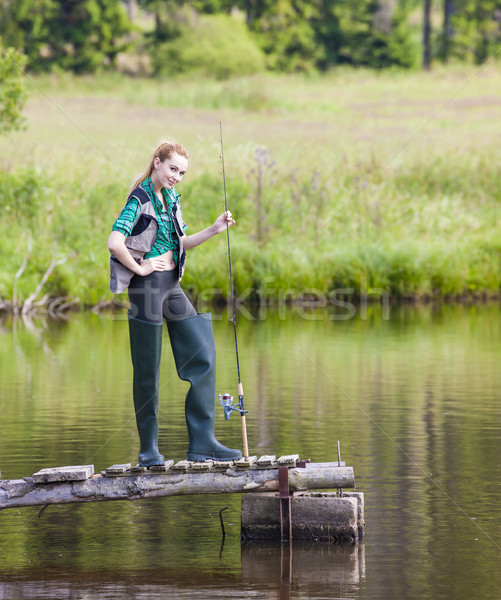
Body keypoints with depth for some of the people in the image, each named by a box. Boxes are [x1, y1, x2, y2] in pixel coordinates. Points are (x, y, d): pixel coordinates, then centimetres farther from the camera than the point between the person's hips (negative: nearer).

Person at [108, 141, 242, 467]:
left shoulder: (171, 197, 14)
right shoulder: (140, 199, -11)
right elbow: (115, 243, -21)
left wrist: (215, 230, 10)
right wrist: (140, 268, -12)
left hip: (172, 285, 8)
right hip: (148, 286, -8)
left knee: (203, 354, 1)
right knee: (148, 369, 0)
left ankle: (202, 442, 3)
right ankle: (149, 449, 9)